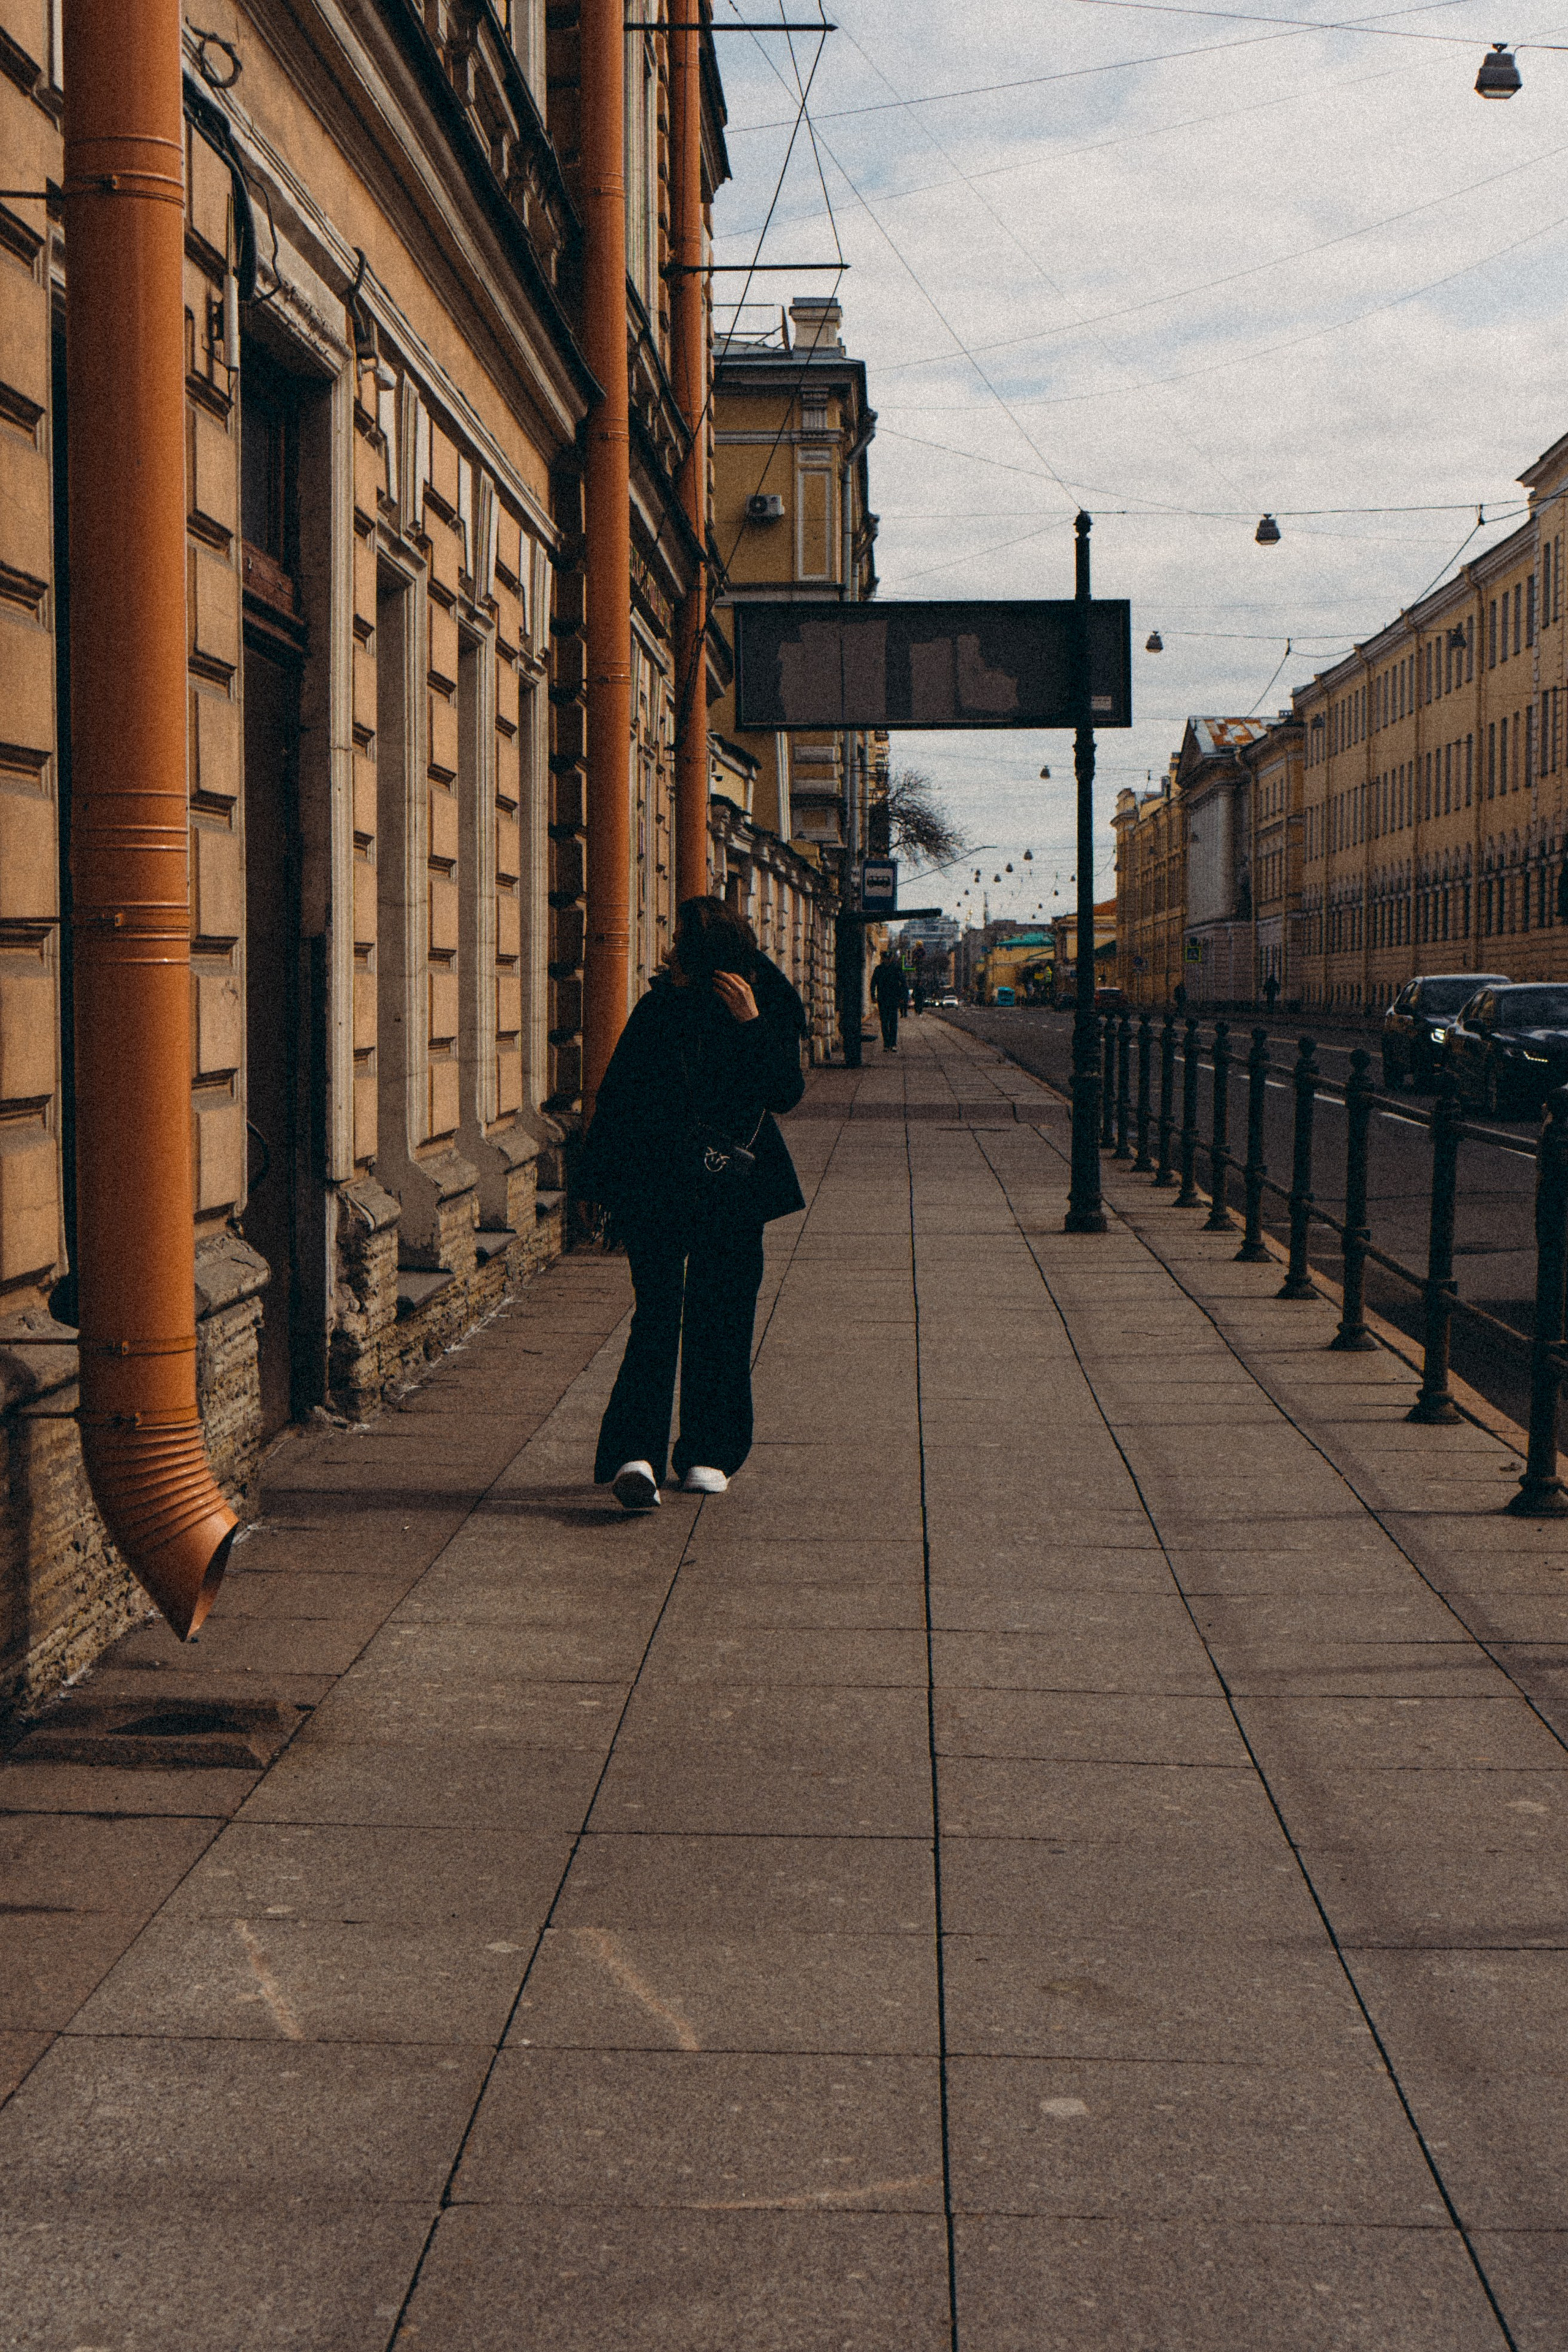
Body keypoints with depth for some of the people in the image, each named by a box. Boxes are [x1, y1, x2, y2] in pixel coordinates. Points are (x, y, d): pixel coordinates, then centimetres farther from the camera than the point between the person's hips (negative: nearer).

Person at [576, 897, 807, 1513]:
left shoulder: (770, 1013, 0)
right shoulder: (659, 1007, 3)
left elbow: (786, 1094, -13)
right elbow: (616, 1094, 10)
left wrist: (752, 1024, -22)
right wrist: (599, 1177, 7)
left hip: (733, 1192, 0)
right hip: (655, 1189, 0)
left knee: (720, 1321, 5)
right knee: (658, 1317, -11)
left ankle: (708, 1455, 17)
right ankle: (636, 1455, -17)